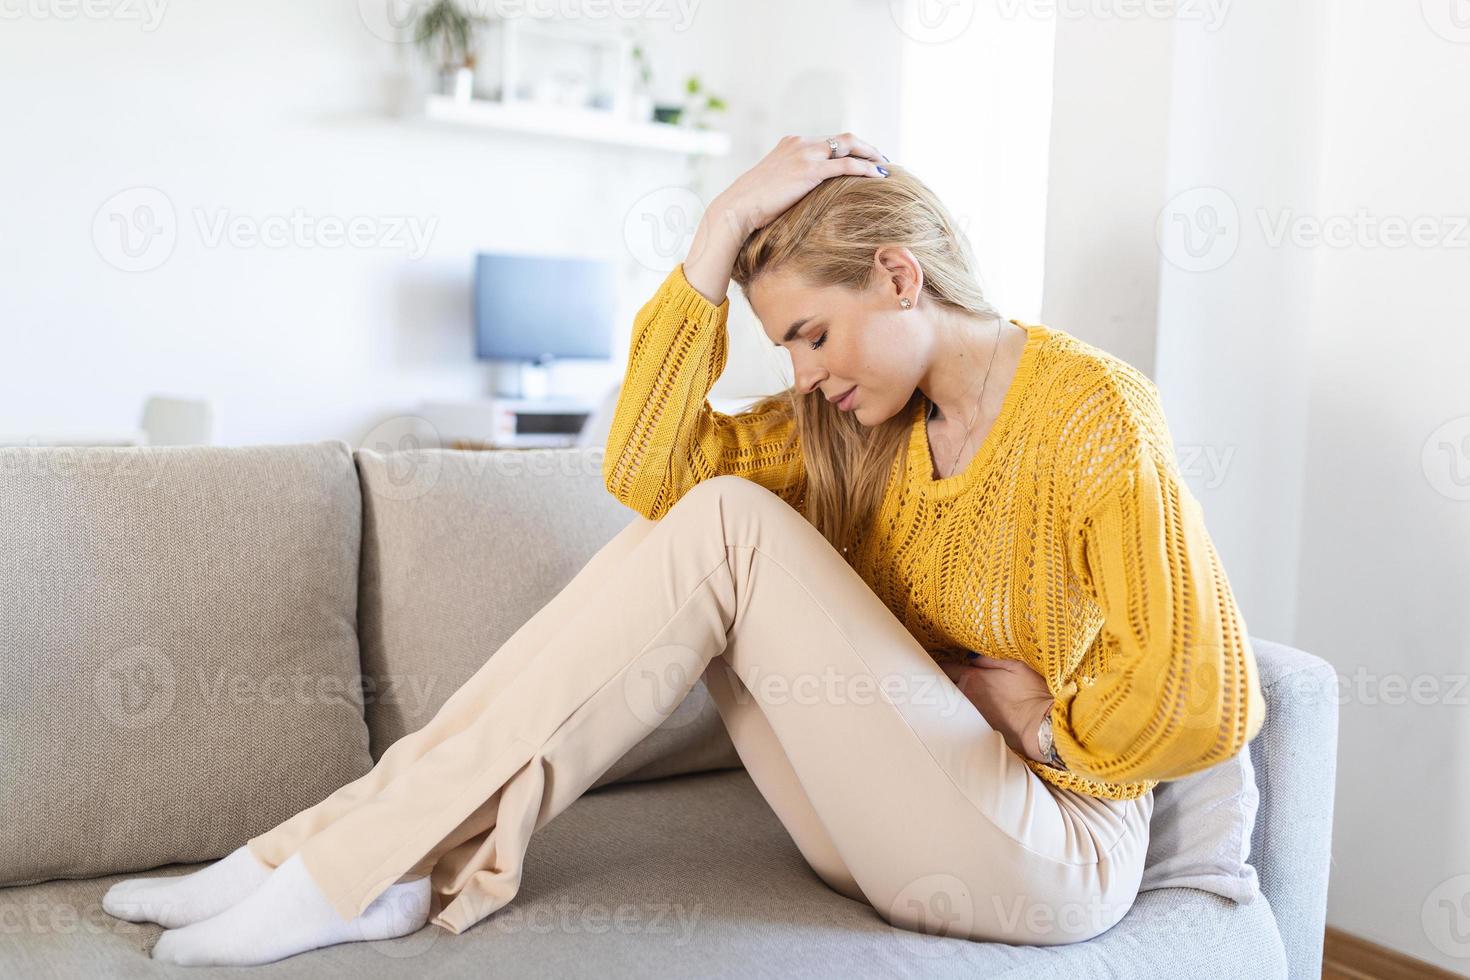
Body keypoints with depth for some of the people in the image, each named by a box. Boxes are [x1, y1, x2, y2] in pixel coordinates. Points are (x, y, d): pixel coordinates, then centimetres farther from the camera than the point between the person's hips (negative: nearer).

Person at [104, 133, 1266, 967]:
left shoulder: (1094, 414, -15)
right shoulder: (856, 418, 5)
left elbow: (1205, 707, -22)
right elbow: (648, 470, -8)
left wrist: (1041, 716, -9)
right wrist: (723, 226, -11)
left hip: (1050, 855, -6)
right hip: (902, 831, 7)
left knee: (727, 530, -22)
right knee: (680, 538, -9)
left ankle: (357, 865, -18)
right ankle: (436, 860, -15)